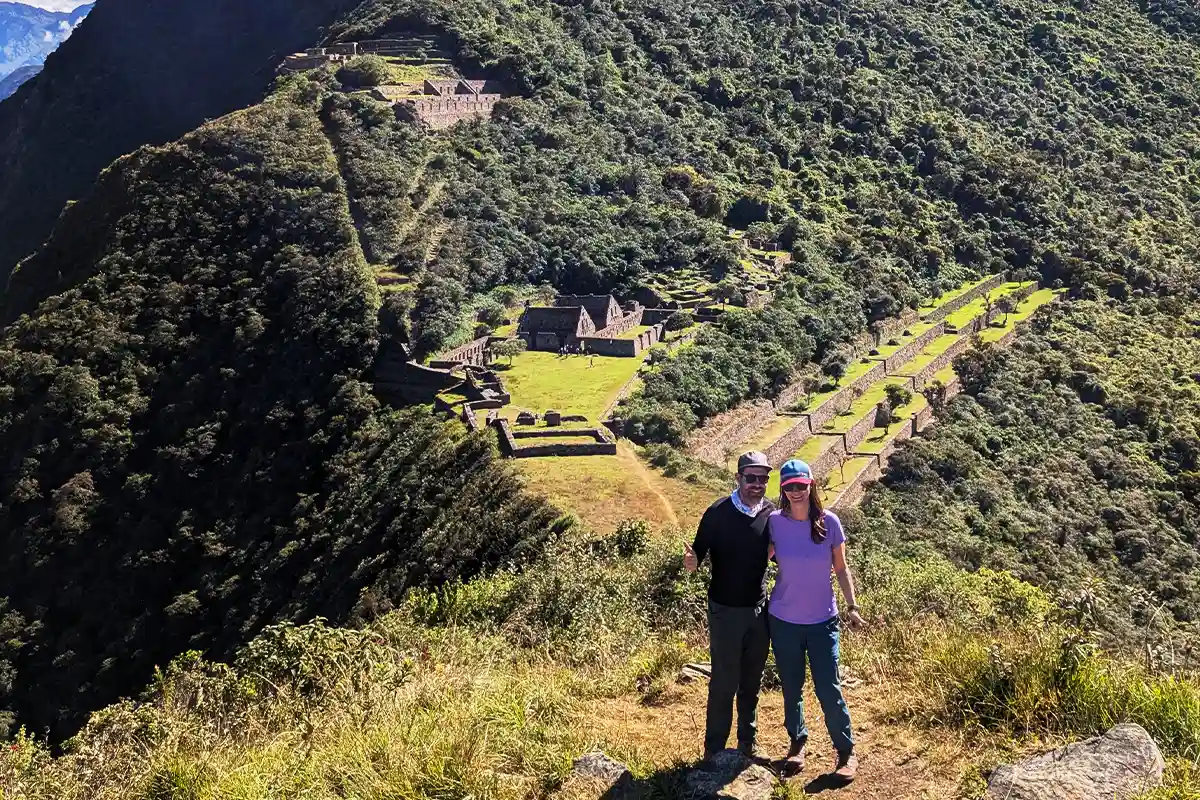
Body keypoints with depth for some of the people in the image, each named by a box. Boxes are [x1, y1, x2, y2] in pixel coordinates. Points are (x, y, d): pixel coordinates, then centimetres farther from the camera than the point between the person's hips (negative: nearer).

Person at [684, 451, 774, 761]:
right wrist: (691, 561, -33)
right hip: (725, 611, -4)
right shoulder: (718, 512, -13)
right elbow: (698, 555, -10)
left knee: (752, 682, 16)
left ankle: (748, 744, 31)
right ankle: (714, 751, 15)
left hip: (759, 610, 4)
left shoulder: (772, 514, -2)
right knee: (724, 682, 2)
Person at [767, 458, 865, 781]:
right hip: (784, 621, 1)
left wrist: (852, 606, -3)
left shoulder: (829, 521, -10)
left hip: (822, 621, -1)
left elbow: (841, 568, 0)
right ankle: (797, 741, 36)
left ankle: (846, 752, 19)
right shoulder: (775, 522, -10)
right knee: (791, 688, 14)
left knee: (829, 690, 0)